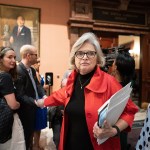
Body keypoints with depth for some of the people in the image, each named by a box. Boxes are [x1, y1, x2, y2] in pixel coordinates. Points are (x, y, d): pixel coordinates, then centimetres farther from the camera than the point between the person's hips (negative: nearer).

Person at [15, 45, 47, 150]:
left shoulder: (32, 70, 6)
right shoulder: (18, 71, -26)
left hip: (32, 108, 9)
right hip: (26, 110, -9)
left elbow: (37, 84, 6)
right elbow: (20, 95, -28)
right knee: (26, 134, 11)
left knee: (31, 132, 25)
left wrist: (44, 96, -11)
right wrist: (35, 102, -36)